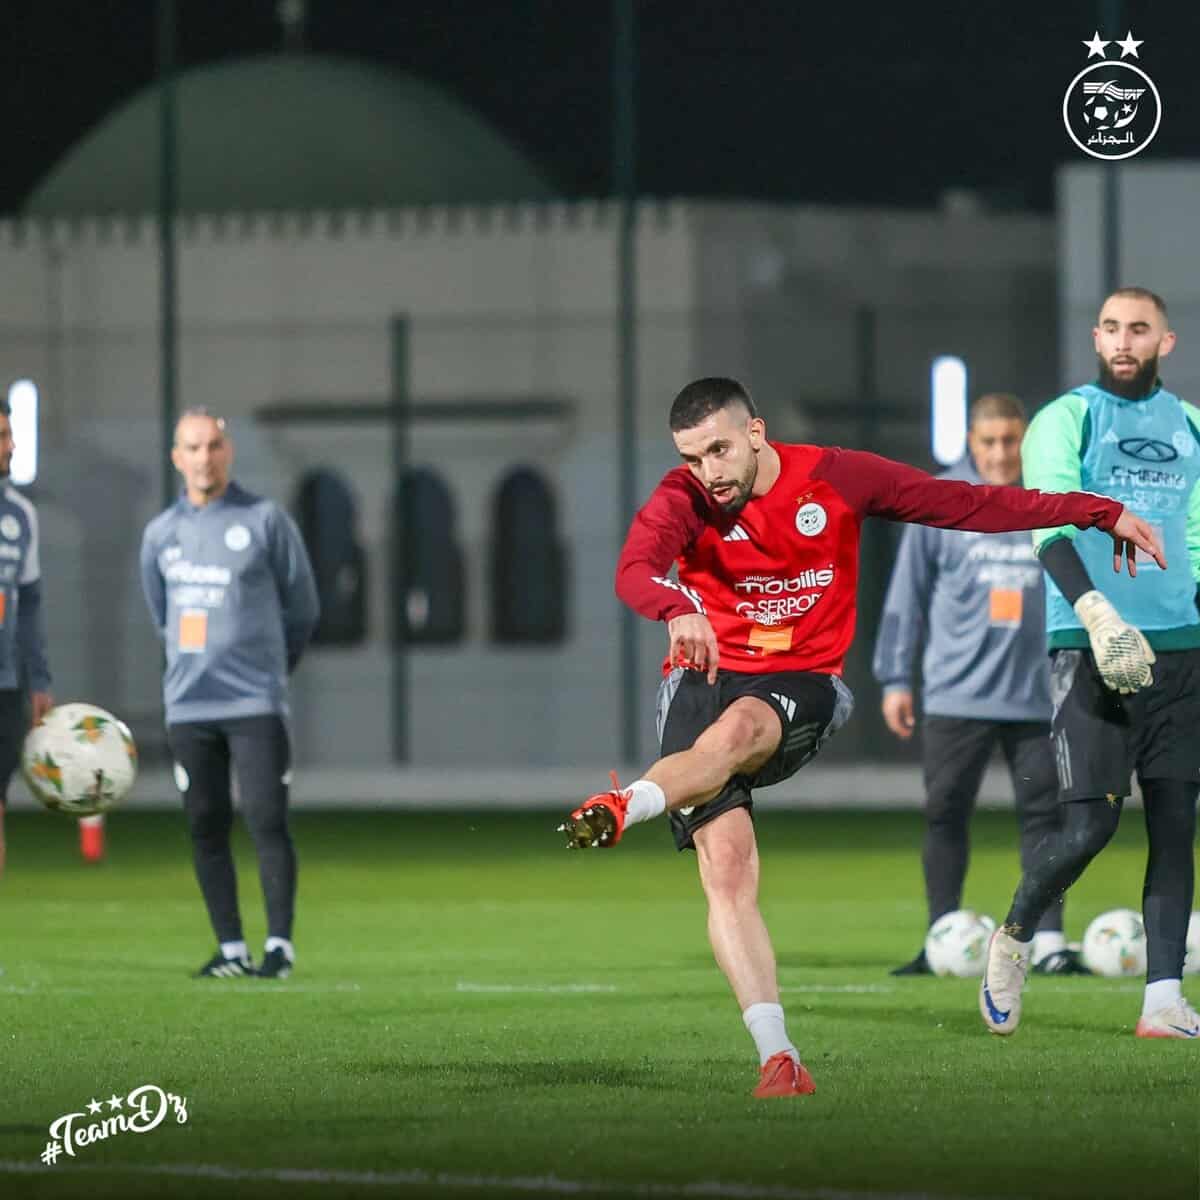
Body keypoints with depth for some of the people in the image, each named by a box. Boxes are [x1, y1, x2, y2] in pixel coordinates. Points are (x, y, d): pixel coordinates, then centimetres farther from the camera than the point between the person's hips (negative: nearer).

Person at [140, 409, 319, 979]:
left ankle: (279, 945, -6)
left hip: (256, 704, -4)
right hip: (188, 706, 4)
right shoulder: (160, 534, 9)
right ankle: (230, 948, 10)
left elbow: (301, 608, 8)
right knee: (206, 828, 4)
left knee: (267, 821, -9)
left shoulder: (265, 520, -1)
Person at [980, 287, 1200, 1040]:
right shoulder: (1066, 421, -2)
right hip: (1091, 652, -5)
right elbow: (1052, 527, -15)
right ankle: (1014, 938, 15)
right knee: (1089, 825, -11)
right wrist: (1097, 614, -29)